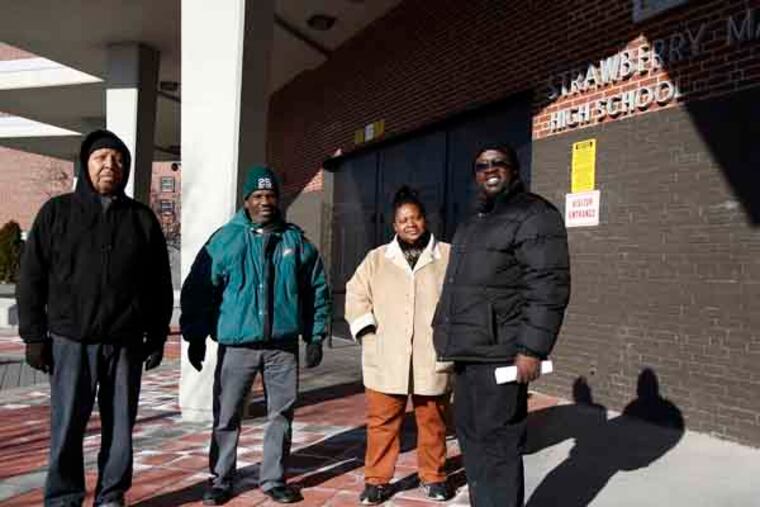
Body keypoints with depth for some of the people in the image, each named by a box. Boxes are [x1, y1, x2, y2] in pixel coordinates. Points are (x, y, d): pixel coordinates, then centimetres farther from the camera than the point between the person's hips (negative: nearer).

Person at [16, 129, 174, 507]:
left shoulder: (142, 219, 8)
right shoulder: (57, 212, 5)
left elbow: (160, 285, 9)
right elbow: (31, 278, 3)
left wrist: (157, 336, 6)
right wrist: (34, 335, -2)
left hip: (125, 343, 1)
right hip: (71, 340, -1)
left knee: (120, 426, 8)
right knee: (67, 428, 4)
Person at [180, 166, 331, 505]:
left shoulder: (296, 241, 5)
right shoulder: (225, 239, 0)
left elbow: (317, 290, 9)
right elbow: (198, 289, 1)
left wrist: (316, 336, 6)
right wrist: (196, 337, -2)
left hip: (283, 345, 2)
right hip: (236, 345, -1)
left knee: (281, 416, 10)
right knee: (227, 417, 7)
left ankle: (274, 479, 25)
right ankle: (220, 480, 24)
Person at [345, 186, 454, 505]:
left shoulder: (448, 257, 4)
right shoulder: (376, 259, 10)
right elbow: (356, 295, 9)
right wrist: (367, 330, -4)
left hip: (432, 359, 0)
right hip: (386, 359, 1)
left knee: (432, 422, 12)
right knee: (382, 422, 7)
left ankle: (433, 476, 30)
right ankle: (376, 479, 21)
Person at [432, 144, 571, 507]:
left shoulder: (534, 215, -8)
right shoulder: (474, 224, 21)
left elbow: (548, 287, -16)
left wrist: (532, 349, -21)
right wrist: (447, 335, 22)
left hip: (499, 354, -9)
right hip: (468, 352, 9)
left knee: (496, 442, -3)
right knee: (470, 435, 17)